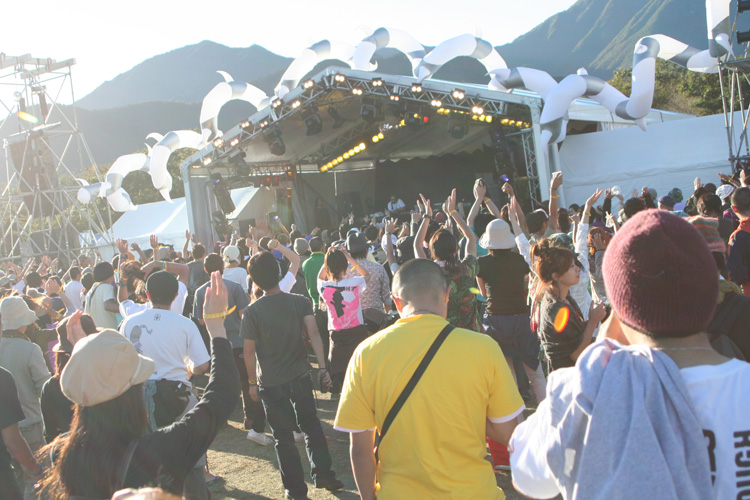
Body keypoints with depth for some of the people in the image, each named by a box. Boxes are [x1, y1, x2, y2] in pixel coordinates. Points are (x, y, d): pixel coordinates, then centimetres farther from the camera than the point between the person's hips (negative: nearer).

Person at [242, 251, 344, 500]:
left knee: (283, 437, 10)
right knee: (311, 426, 19)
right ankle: (323, 474, 18)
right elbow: (313, 333, -16)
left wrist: (252, 382, 3)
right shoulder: (300, 302, -6)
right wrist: (322, 367, -17)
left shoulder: (252, 311, -11)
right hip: (300, 377, 2)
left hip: (270, 383, -2)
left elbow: (249, 351, -8)